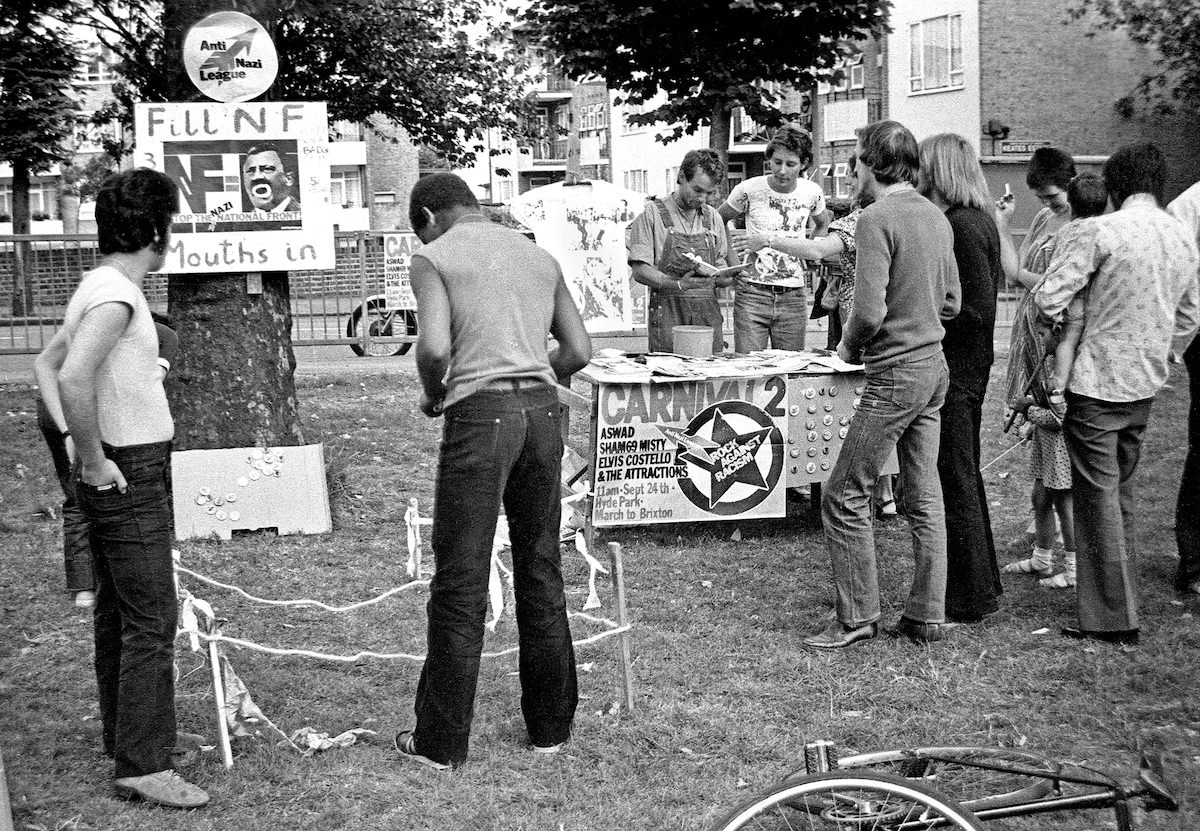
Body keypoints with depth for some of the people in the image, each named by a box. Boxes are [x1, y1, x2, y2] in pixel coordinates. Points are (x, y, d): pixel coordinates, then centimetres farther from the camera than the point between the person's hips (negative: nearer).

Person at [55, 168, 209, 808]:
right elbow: (73, 380, -32)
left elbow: (55, 367, 25)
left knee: (116, 614, 16)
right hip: (129, 478, -10)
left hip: (119, 474, 10)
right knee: (151, 623, -8)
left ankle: (122, 737, 27)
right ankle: (143, 766, -6)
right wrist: (95, 463, -22)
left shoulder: (99, 287, 12)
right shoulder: (116, 294, -18)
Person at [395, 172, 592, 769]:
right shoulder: (539, 256, 18)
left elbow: (434, 347, -14)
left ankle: (441, 742, 9)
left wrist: (433, 394, 4)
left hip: (480, 413, -5)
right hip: (543, 408, 5)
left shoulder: (434, 258, 1)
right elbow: (578, 350, 13)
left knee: (460, 584, 1)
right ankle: (551, 725, 23)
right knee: (541, 571, 15)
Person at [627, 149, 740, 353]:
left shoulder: (713, 218, 15)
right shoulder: (652, 213, 0)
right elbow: (640, 271, -7)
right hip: (668, 315, -4)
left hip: (708, 314, 4)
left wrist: (723, 277, -6)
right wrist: (679, 285, -21)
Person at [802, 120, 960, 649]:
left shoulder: (877, 219, -15)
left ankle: (857, 616, 4)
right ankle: (927, 616, 18)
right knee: (924, 497, 13)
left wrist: (849, 347, -2)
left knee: (844, 497, 0)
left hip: (895, 373, -9)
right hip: (935, 365, 9)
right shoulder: (936, 216, 10)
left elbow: (869, 311, -20)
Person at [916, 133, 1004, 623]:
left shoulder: (961, 225, -18)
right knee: (964, 476, 19)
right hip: (969, 367, 10)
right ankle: (983, 584, 31)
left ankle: (968, 601, 7)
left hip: (954, 371, -10)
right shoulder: (978, 219, 12)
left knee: (954, 483, -2)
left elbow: (979, 307, -23)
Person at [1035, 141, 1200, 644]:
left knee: (1098, 496, -1)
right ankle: (1113, 589, 27)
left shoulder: (1103, 231, -15)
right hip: (1146, 386, 7)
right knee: (1121, 490, 18)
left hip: (1098, 382, -7)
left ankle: (1113, 618, 1)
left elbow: (1048, 298, -17)